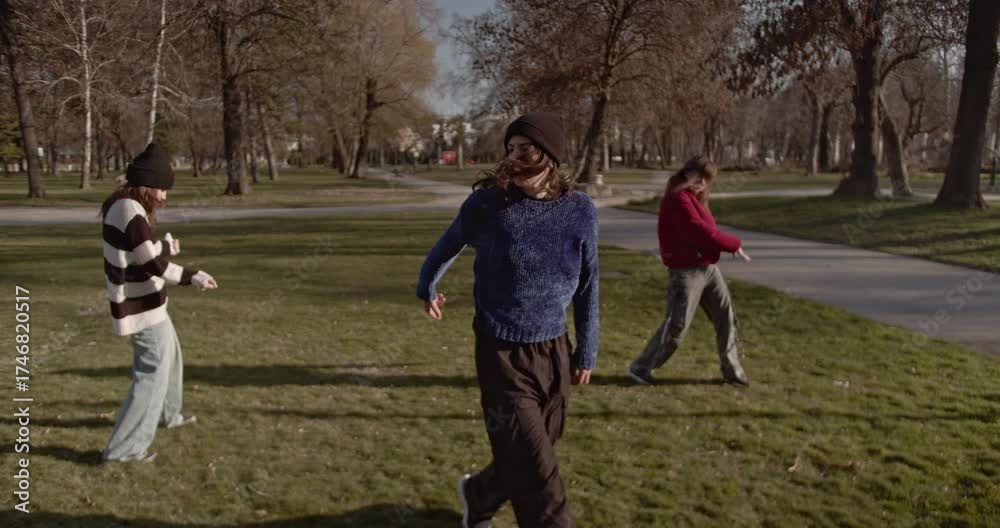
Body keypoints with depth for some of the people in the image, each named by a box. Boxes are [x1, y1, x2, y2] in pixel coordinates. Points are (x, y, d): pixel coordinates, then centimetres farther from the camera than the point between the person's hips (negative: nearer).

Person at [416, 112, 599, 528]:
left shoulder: (580, 210, -4)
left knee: (526, 460, 16)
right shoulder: (486, 203, -11)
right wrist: (426, 286, 26)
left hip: (554, 353, 4)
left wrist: (586, 351, 10)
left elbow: (587, 287, 7)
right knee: (536, 477, -7)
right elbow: (448, 245, 11)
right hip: (502, 354, -3)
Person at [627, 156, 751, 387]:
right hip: (687, 271, -9)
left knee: (726, 319, 11)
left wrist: (727, 244, -7)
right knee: (676, 326, -5)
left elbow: (705, 231, 10)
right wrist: (734, 244, -10)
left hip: (708, 267, 9)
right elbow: (699, 231, -21)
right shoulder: (678, 198, -16)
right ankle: (640, 368, 9)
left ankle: (732, 370, 24)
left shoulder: (695, 198, 16)